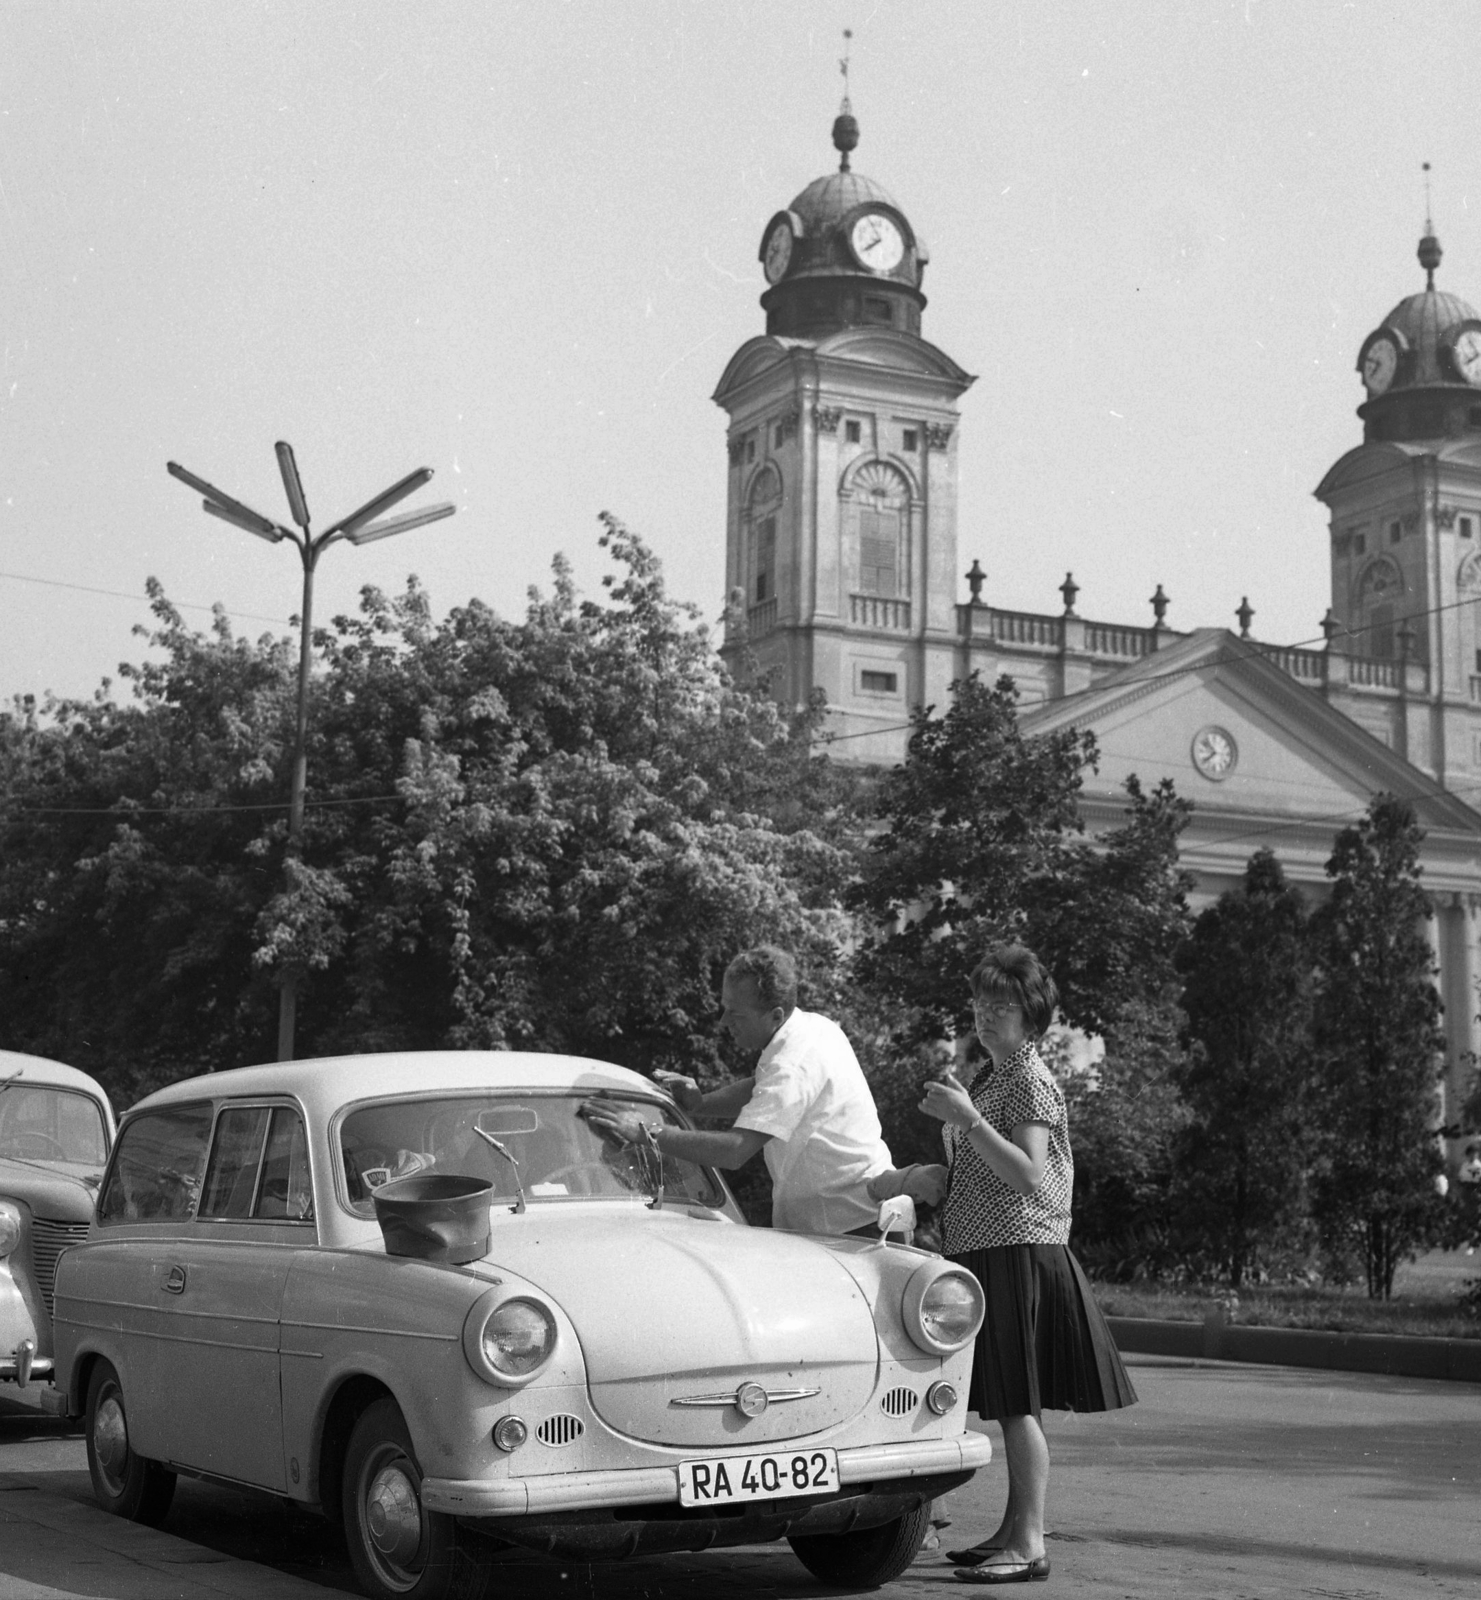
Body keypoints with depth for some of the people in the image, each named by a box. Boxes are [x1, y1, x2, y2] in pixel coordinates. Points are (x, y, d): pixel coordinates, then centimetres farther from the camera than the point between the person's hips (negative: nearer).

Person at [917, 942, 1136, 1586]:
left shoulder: (1030, 1082, -11)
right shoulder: (991, 1076, 17)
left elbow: (1029, 1178, -23)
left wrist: (967, 1118, -25)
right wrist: (952, 1125, 11)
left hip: (1020, 1254, -9)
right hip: (986, 1252, 9)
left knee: (1018, 1404, -9)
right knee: (1012, 1405, 13)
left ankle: (1030, 1544, -6)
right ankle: (1014, 1531, 20)